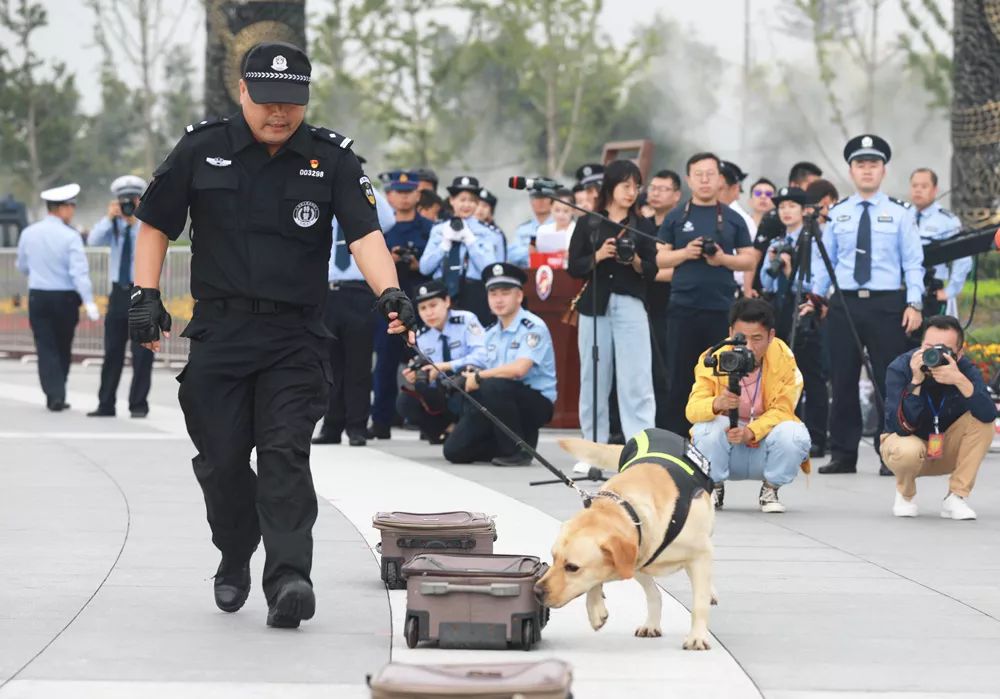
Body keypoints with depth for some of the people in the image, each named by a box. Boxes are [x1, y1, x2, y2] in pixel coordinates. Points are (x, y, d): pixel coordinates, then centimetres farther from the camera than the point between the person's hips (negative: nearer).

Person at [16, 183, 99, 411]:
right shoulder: (70, 236, -13)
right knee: (63, 349, 14)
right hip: (65, 298, -2)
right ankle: (57, 395, 23)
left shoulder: (29, 233, 1)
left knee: (46, 348, 1)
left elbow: (22, 267, 15)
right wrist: (89, 301, -24)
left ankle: (54, 395, -12)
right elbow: (79, 271, -21)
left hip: (37, 297, 2)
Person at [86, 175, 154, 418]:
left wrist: (135, 222, -24)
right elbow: (93, 240, -6)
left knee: (142, 353, -2)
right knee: (112, 351, 5)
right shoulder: (114, 226, 8)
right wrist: (109, 217, -15)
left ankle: (139, 405, 5)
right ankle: (106, 405, 9)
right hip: (119, 292, 4)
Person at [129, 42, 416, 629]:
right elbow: (156, 226, 11)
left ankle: (289, 580, -20)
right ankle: (235, 559, 29)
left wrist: (390, 291, -28)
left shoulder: (332, 158, 1)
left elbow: (365, 234, -10)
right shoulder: (201, 150, 3)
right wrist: (146, 296, 0)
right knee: (222, 459, 4)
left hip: (297, 337, -1)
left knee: (285, 454, -13)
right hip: (220, 331, 1)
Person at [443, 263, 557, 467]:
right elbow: (493, 374, 11)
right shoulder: (491, 333, 11)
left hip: (537, 402, -7)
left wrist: (479, 377, -17)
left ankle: (517, 450, -19)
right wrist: (472, 378, -11)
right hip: (503, 400, 7)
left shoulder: (533, 327, -14)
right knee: (455, 450, -6)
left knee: (494, 387, -36)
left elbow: (519, 369, -28)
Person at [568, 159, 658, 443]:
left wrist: (635, 262, -15)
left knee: (636, 381, -9)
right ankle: (594, 445, 13)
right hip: (595, 305, 1)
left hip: (631, 306, -1)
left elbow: (652, 271, 5)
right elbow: (574, 268, 3)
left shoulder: (643, 226, 7)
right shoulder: (587, 224, 7)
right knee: (594, 380, 5)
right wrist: (598, 256, -13)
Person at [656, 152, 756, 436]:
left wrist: (723, 258, -11)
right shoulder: (676, 217, 8)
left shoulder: (733, 219, 8)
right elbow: (660, 259, 6)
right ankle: (678, 438, 7)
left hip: (722, 308, 0)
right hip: (684, 307, 0)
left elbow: (749, 261, 7)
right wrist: (685, 253, -12)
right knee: (681, 376, 2)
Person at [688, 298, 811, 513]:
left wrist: (751, 432, -34)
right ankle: (714, 488, -2)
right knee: (711, 426, -32)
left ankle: (770, 489, 0)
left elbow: (781, 410, -16)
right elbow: (692, 409, -24)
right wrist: (717, 404, -47)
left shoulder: (783, 357, -14)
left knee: (794, 434, -30)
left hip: (764, 445, 0)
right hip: (726, 453, 0)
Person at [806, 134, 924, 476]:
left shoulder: (899, 213, 3)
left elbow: (913, 262, 0)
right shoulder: (837, 213, 9)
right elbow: (825, 260, 11)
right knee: (843, 382, 4)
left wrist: (914, 304, -8)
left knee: (890, 381, -1)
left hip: (886, 305, -2)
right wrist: (815, 297, 2)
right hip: (844, 305, 2)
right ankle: (843, 455, 10)